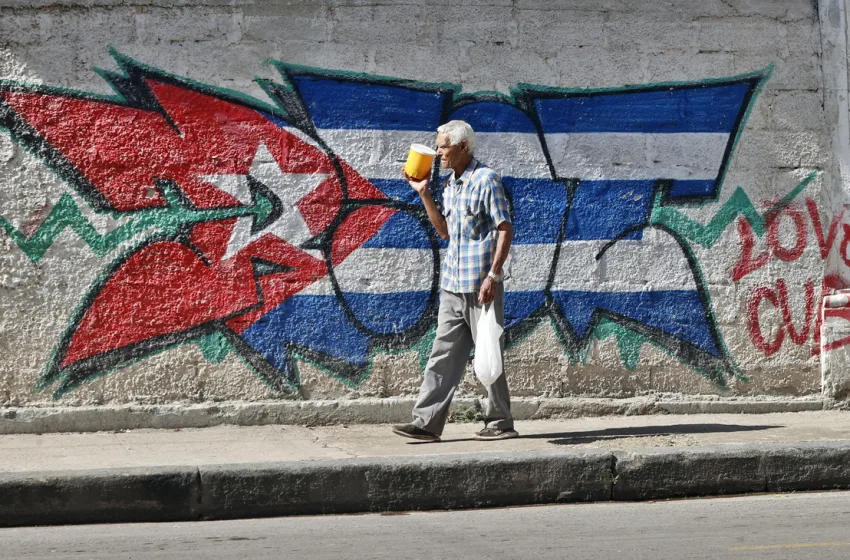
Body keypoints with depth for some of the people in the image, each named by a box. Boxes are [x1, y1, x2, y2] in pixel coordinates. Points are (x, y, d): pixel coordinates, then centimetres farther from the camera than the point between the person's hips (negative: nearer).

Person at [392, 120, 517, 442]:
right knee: (443, 355, 5)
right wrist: (424, 193, 14)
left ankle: (500, 423, 10)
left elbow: (505, 230, -13)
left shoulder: (486, 180, -10)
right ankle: (427, 422, 4)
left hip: (480, 286, -8)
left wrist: (493, 276, -19)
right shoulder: (451, 185, 14)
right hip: (452, 285, 8)